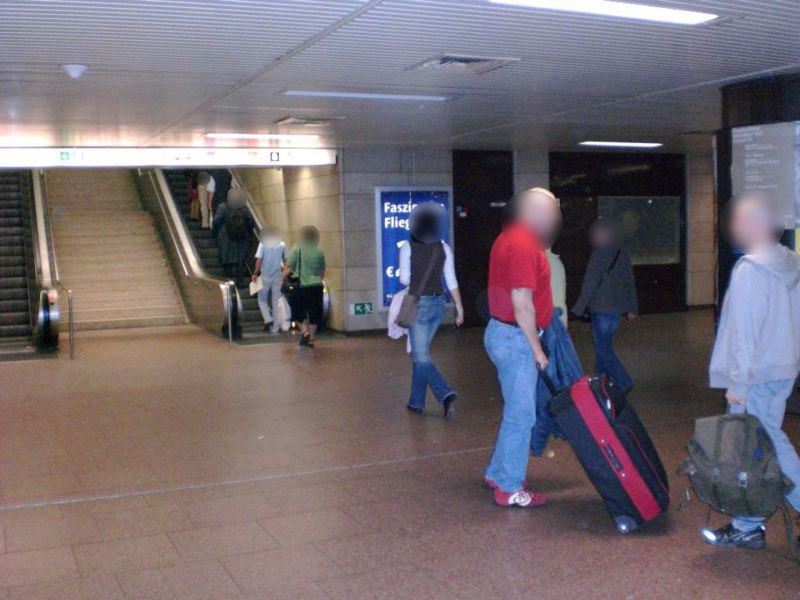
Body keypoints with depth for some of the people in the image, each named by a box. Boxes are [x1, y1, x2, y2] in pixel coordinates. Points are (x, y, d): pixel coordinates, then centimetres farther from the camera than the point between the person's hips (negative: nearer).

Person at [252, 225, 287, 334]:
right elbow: (286, 260, 5)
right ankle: (275, 327, 11)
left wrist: (255, 273, -3)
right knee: (276, 301, 9)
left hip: (265, 276, -2)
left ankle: (268, 319, -5)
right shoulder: (282, 244, 2)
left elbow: (259, 260, -11)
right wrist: (284, 274, 17)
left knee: (262, 299, 14)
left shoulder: (263, 243, -6)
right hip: (278, 276, 2)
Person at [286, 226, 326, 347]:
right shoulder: (319, 251, 6)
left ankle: (304, 331, -6)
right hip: (317, 286, 3)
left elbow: (288, 268, -10)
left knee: (298, 311, 11)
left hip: (301, 286, -3)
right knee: (314, 313, 8)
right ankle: (311, 338, 10)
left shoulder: (297, 250, -5)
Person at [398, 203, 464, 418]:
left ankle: (447, 394, -21)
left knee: (422, 357, -1)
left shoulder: (408, 247, -9)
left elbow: (404, 279, -9)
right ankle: (416, 401, 24)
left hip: (419, 304, -5)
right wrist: (460, 307, 4)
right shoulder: (443, 248, 2)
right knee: (420, 353, 19)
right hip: (439, 303, 5)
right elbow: (451, 281, 1)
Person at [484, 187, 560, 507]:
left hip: (502, 331, 10)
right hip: (515, 338, -10)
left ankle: (499, 473, 29)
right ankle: (510, 489, 9)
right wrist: (536, 348, -15)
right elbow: (522, 303, -23)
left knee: (516, 410, 19)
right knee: (521, 415, -1)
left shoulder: (509, 238, 13)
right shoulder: (524, 246, -20)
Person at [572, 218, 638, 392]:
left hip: (601, 309, -8)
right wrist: (632, 308, 19)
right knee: (603, 345, 17)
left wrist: (579, 308, -9)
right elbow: (630, 283, 13)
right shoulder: (623, 255, 9)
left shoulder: (600, 255, -13)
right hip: (617, 309, 8)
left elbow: (590, 284, -14)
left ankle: (623, 383, -6)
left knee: (603, 347, -2)